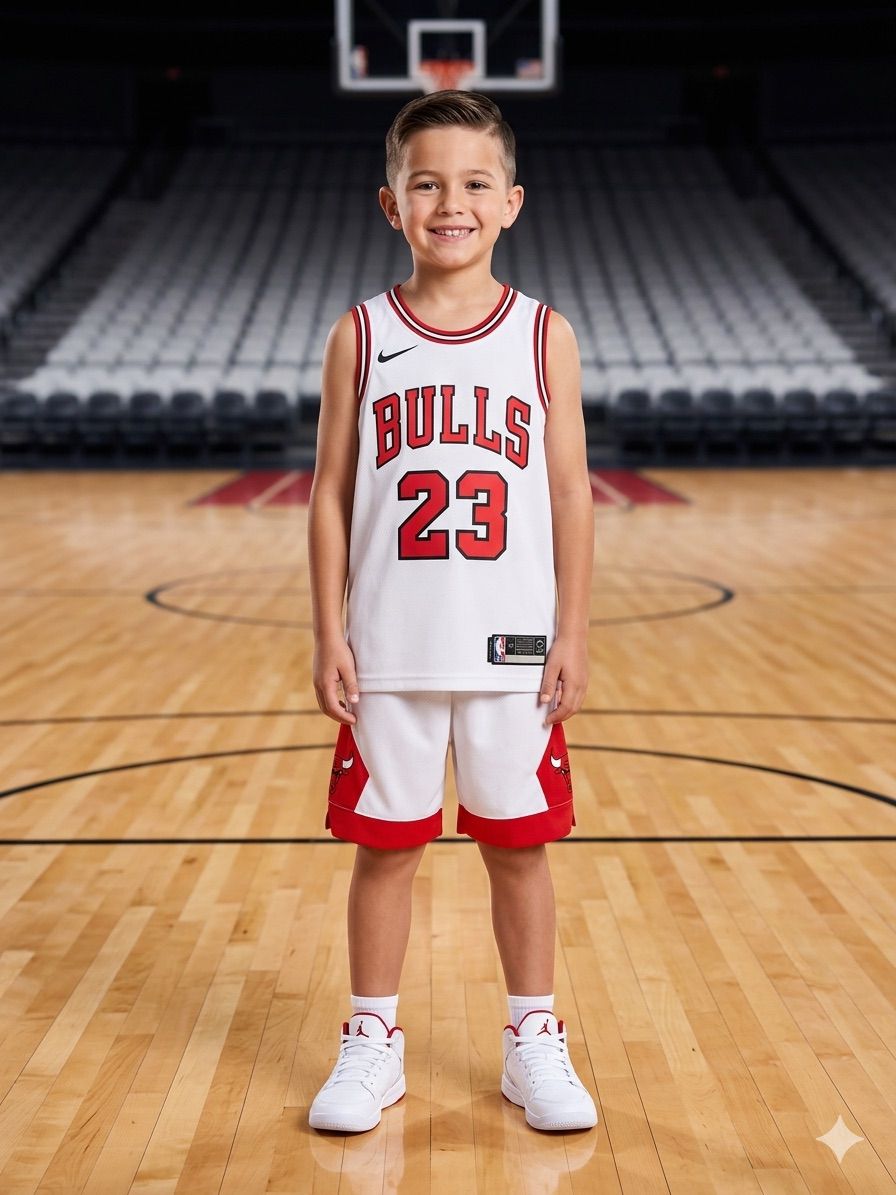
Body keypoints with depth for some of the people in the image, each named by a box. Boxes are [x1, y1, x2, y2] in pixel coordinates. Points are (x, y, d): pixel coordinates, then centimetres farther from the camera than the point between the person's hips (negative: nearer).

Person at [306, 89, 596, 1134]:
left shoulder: (544, 336, 1)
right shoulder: (360, 336, 1)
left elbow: (570, 494, 2)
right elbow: (331, 494, 2)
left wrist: (573, 635, -2)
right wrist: (329, 635, -2)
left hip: (512, 651, 0)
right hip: (388, 650, 0)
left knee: (518, 844, 10)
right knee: (385, 845, 10)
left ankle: (534, 1041, 27)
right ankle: (372, 1043, 27)